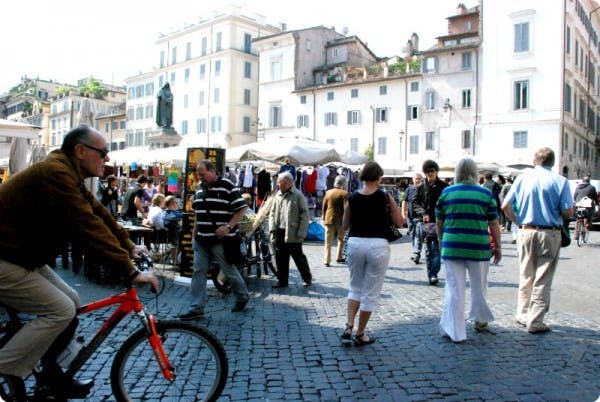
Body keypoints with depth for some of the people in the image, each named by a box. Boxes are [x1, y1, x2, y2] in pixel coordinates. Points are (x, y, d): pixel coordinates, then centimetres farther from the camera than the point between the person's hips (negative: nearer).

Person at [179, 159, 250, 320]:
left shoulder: (227, 186, -10)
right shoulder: (200, 188, 12)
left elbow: (241, 209, -12)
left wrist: (228, 226, -22)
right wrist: (195, 233, 18)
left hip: (221, 240, -6)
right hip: (201, 239, 7)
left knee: (229, 270, 6)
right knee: (198, 272, 4)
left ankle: (243, 297, 30)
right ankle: (197, 309, 9)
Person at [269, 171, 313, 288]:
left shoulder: (298, 195, -6)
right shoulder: (278, 195, 10)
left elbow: (305, 215, -8)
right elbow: (272, 212, 16)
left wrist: (301, 234, -13)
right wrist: (272, 228, 1)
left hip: (292, 234, -5)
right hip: (279, 233, 5)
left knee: (298, 257, 5)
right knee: (280, 258, 9)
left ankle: (307, 278, 22)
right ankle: (282, 280, 22)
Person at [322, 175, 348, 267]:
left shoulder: (328, 192, 4)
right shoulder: (344, 194, -9)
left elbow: (324, 207, 7)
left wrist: (324, 218, 15)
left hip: (329, 219, 3)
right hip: (340, 220, -3)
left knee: (328, 241, 5)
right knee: (341, 240, 16)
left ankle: (327, 261, 0)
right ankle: (339, 258, 18)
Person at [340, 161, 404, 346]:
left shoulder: (352, 198, 1)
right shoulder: (385, 197, -6)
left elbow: (345, 225, 10)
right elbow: (399, 222, 2)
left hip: (355, 243, 3)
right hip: (378, 245, -3)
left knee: (355, 287, 22)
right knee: (371, 292, 10)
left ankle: (348, 327, 8)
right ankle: (360, 335, 17)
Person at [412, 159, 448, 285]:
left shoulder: (444, 187, 2)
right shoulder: (420, 187, 9)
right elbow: (414, 202, 6)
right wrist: (422, 213, -11)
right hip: (424, 222, 2)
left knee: (436, 249, -9)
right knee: (428, 249, 7)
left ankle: (433, 275, -8)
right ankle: (431, 274, 15)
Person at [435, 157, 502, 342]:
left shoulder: (447, 192, 2)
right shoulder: (486, 194, 0)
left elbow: (439, 222, 8)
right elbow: (494, 224, 2)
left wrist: (441, 242, 22)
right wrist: (498, 247, 12)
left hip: (452, 247, 0)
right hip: (478, 248, 0)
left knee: (454, 289, 5)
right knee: (479, 286, 20)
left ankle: (454, 331, 7)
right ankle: (480, 320, 38)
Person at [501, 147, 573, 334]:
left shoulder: (522, 178, 1)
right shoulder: (560, 181, -5)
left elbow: (505, 206, -2)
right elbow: (568, 212, -10)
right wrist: (554, 214, 11)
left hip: (526, 232, 3)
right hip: (550, 234, -2)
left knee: (525, 277, 17)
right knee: (543, 280, 4)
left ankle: (522, 315, 26)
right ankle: (535, 322, 7)